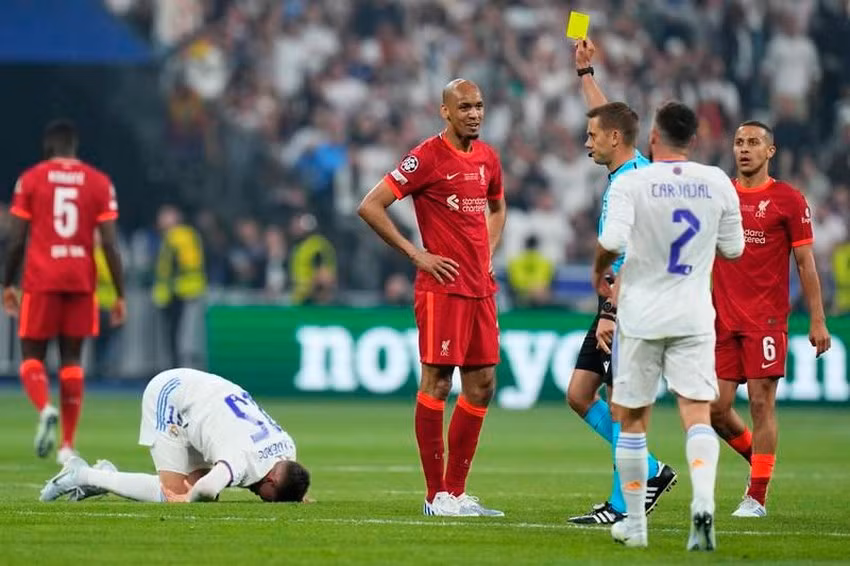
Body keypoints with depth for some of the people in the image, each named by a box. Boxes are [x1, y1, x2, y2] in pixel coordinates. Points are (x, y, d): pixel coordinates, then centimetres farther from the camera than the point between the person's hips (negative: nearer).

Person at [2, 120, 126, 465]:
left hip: (41, 281, -2)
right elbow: (110, 244, -1)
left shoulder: (31, 179, 1)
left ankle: (45, 409, -23)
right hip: (81, 281, 2)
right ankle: (68, 446, 5)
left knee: (32, 355, 8)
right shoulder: (99, 183, 4)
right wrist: (120, 295, 4)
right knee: (71, 360, 10)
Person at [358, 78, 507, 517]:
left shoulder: (487, 157, 12)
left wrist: (488, 252, 14)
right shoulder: (427, 157, -10)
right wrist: (416, 254, -12)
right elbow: (370, 207, -12)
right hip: (442, 287, -8)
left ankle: (457, 490, 14)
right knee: (436, 383, -5)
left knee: (482, 385, 7)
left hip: (480, 288, 8)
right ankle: (436, 494, -1)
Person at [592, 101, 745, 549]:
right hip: (694, 318, 2)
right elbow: (734, 248, 8)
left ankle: (634, 523, 18)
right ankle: (703, 500, -31)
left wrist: (599, 269, -1)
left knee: (632, 420, 12)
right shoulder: (717, 183, 1)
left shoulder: (630, 183, -10)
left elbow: (612, 240, -22)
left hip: (641, 315, -2)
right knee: (697, 413, -5)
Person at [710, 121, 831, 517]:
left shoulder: (788, 199, 0)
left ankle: (757, 497, -1)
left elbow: (806, 264, 0)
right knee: (716, 406, 0)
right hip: (724, 319, 4)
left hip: (766, 318, -4)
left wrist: (817, 321, -4)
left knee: (761, 403, -6)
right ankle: (758, 459, 26)